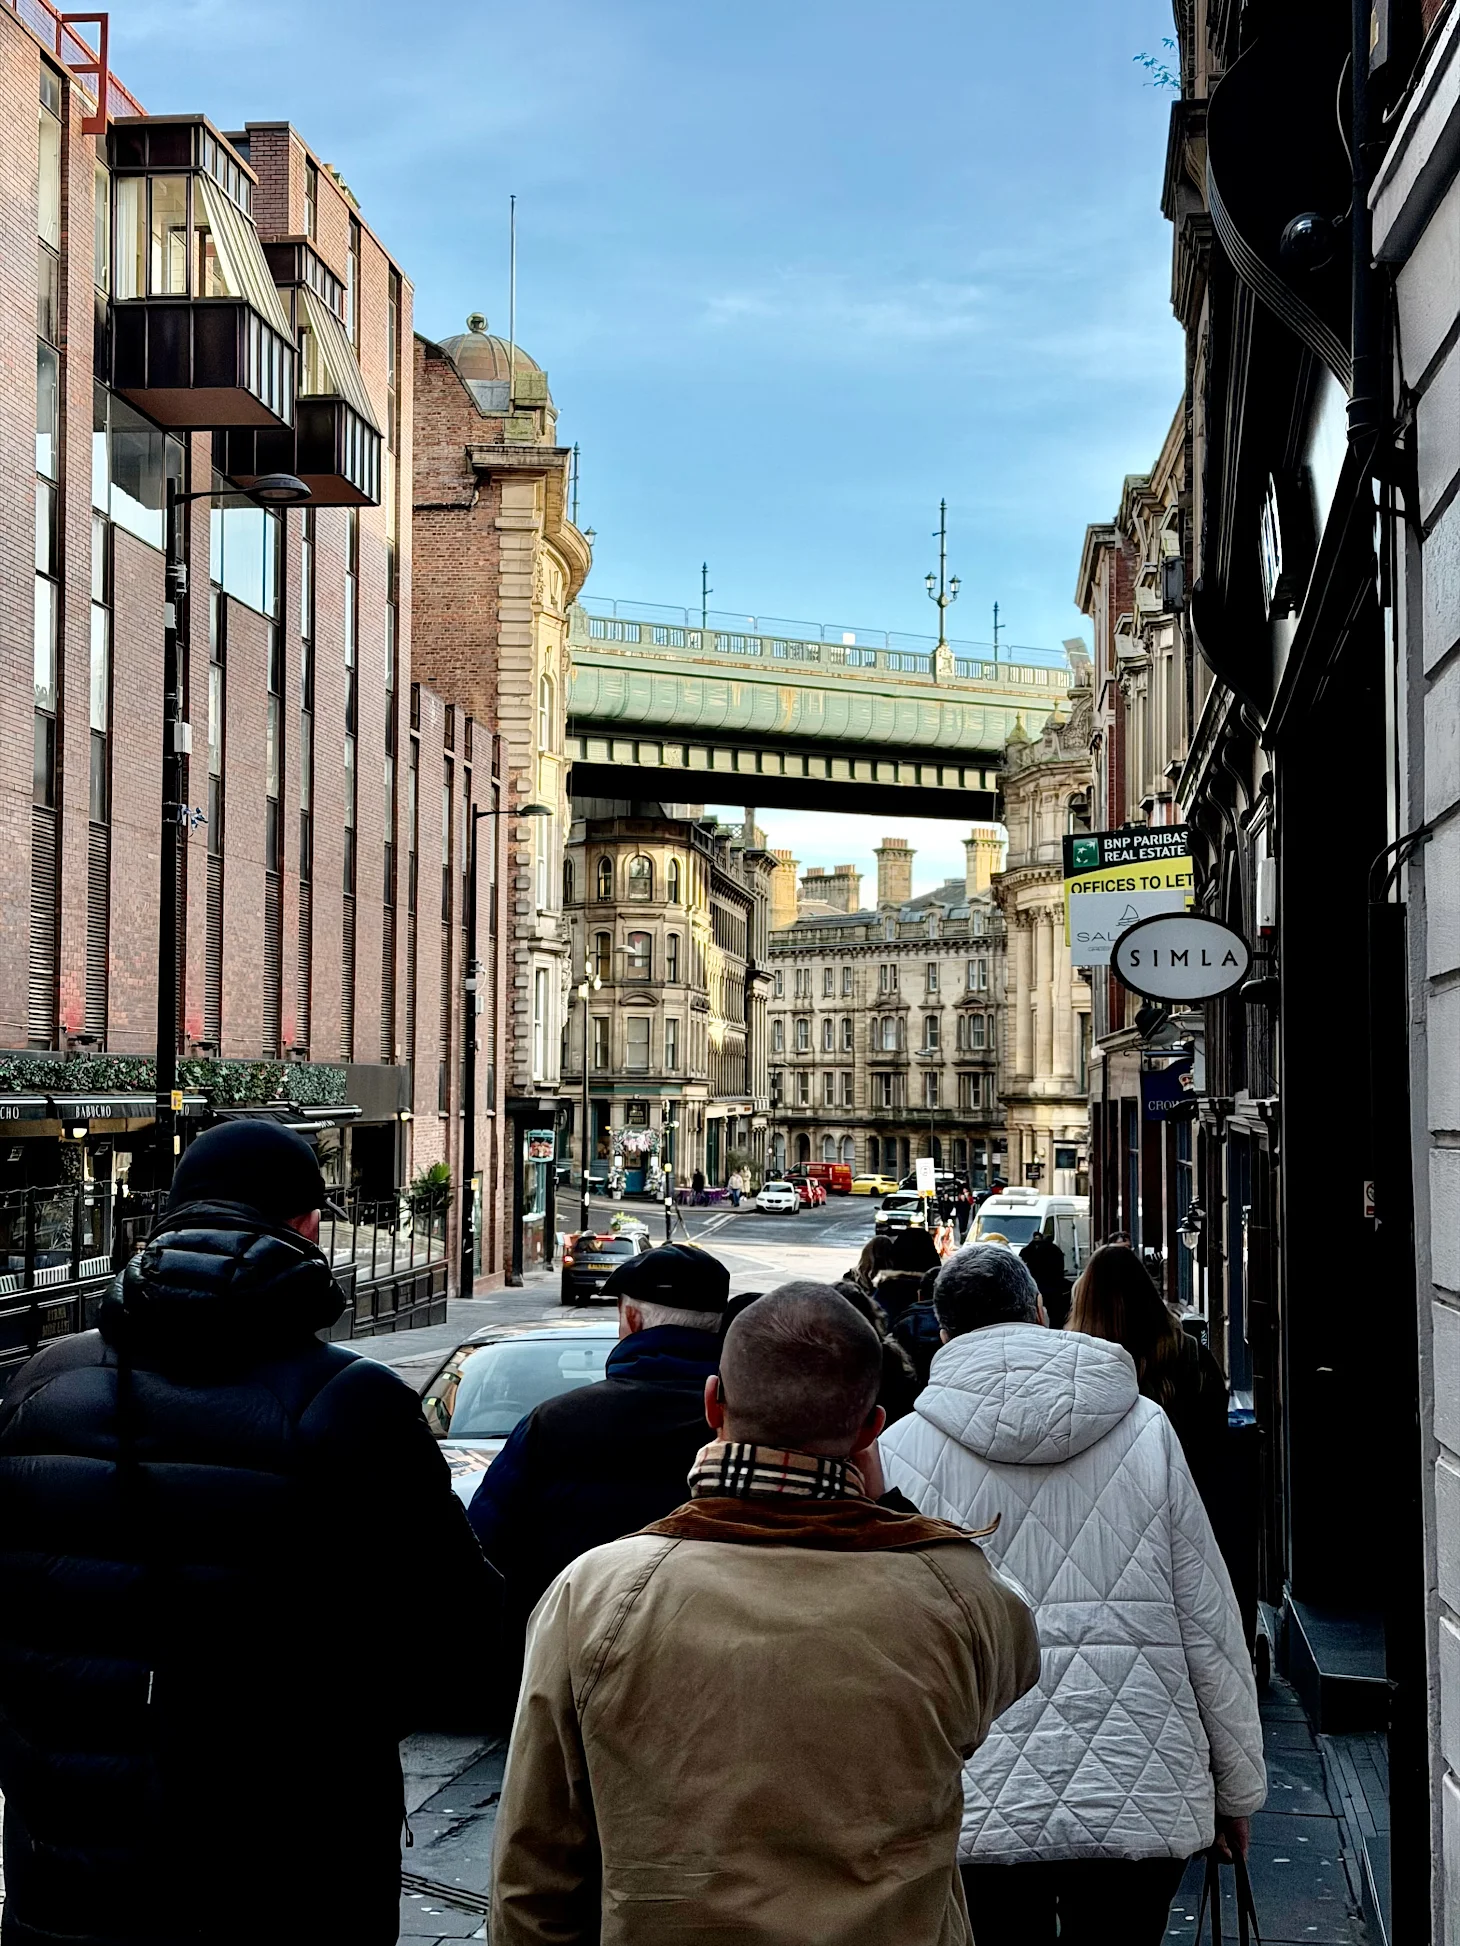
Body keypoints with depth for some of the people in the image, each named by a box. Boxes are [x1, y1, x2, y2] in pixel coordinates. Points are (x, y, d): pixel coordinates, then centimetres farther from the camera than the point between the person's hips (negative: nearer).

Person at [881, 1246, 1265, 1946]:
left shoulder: (899, 1452, -3)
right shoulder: (1147, 1428, 1)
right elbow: (1210, 1624, 4)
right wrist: (1237, 1790, 14)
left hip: (980, 1814, -1)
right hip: (1143, 1802, 1)